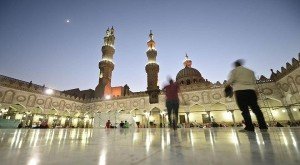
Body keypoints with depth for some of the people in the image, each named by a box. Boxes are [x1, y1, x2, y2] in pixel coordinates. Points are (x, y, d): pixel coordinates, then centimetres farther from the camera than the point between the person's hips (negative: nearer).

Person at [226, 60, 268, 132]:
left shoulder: (234, 71, 7)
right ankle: (263, 126, 8)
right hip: (251, 90, 5)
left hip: (240, 90, -4)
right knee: (256, 108, 8)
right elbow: (254, 81, 17)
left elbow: (230, 81, -4)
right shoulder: (250, 71, 22)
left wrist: (228, 83, 15)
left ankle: (249, 127, -9)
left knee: (244, 109, -6)